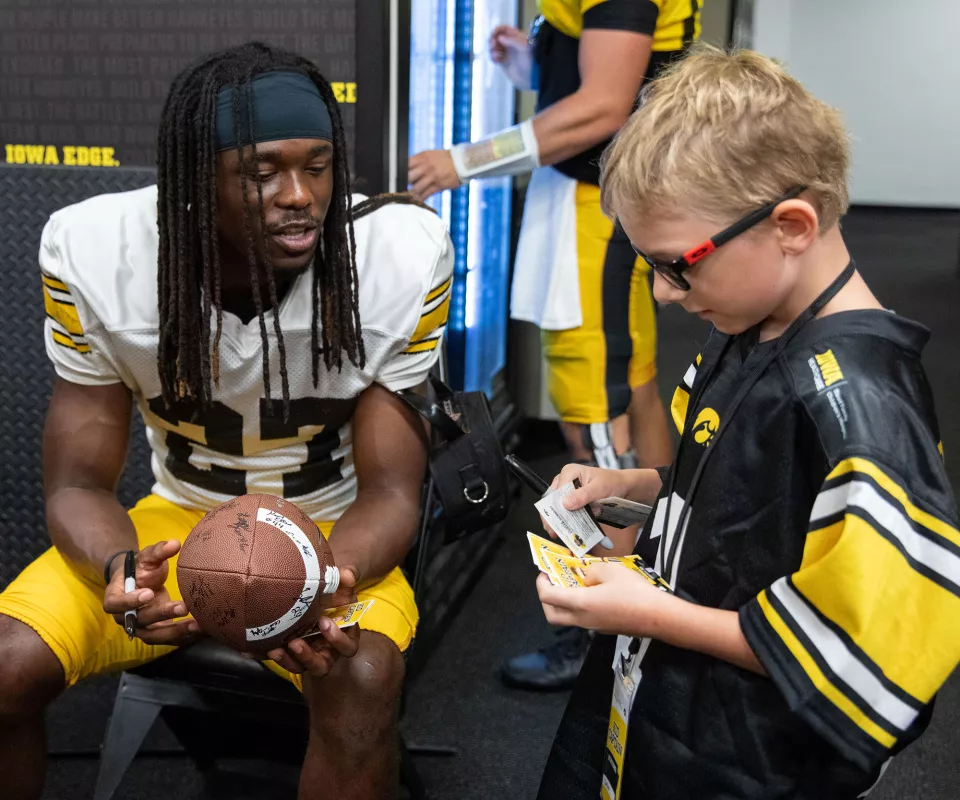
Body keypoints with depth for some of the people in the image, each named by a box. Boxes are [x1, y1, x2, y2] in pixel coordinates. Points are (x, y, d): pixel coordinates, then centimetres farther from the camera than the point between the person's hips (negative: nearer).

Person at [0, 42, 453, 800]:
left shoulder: (403, 257, -22)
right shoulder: (94, 251, -18)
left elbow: (389, 492, -15)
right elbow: (79, 484, -10)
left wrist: (326, 581, -37)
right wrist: (120, 567, -34)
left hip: (332, 533, -1)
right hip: (177, 519, 2)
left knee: (363, 679, -33)